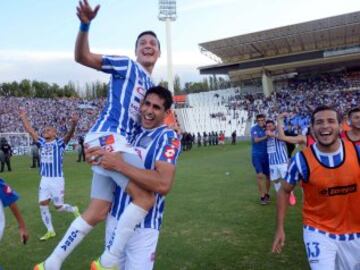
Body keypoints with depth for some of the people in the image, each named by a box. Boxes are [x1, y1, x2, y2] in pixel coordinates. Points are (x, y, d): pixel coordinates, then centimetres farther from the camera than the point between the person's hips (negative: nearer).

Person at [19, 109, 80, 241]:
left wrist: (73, 124, -46)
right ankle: (50, 231, 19)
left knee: (58, 206, 1)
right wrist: (23, 117, 21)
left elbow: (69, 135, -26)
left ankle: (74, 209, 32)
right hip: (44, 180, 6)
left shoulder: (59, 143, -7)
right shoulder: (42, 142, 9)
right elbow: (30, 130, 18)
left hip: (57, 179, -6)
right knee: (43, 205, 4)